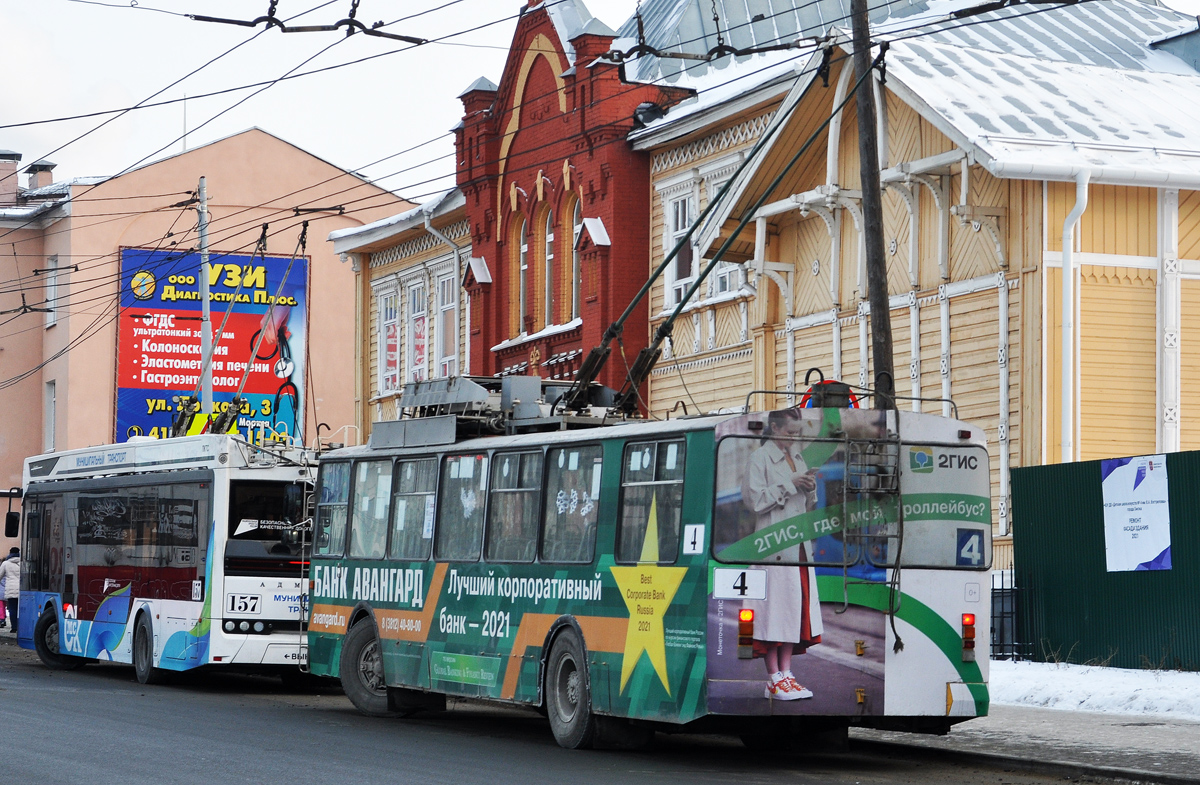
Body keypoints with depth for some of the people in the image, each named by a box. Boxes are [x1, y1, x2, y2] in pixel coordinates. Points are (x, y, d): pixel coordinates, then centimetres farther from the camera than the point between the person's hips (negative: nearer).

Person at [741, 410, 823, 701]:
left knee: (795, 608, 5)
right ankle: (774, 679, -5)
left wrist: (810, 488, 3)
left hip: (799, 544, 8)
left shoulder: (797, 459, 19)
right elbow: (754, 500, -13)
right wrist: (790, 484, -13)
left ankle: (786, 673, 9)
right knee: (773, 609, -8)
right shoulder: (759, 458, -4)